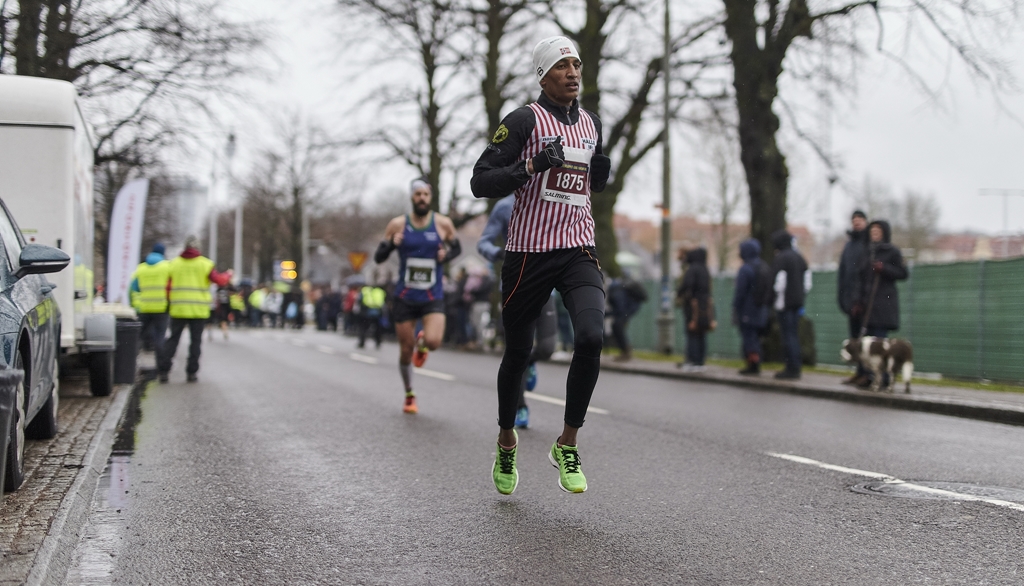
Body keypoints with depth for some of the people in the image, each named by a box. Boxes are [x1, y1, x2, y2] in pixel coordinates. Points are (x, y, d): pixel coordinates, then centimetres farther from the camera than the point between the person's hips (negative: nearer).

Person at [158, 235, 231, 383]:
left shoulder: (174, 264, 5)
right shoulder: (205, 264, -3)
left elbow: (167, 286, 4)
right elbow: (220, 280, -7)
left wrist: (169, 303, 17)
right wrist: (228, 275, 14)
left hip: (178, 310, 2)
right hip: (199, 310, -2)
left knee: (173, 339, 7)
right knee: (195, 341, 6)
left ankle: (163, 370, 1)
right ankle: (192, 372, 4)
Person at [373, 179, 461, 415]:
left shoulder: (443, 224, -1)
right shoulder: (397, 224, -2)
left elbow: (457, 248, 16)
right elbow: (378, 258, 2)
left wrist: (447, 255, -7)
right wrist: (391, 244, -19)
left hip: (433, 297, 0)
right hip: (404, 297, 1)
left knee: (433, 341, -23)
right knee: (406, 351, 5)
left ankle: (421, 343, 16)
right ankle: (409, 395, 27)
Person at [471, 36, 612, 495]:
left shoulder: (592, 123, 13)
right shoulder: (524, 121, -6)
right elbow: (480, 182, -10)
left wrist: (602, 174, 6)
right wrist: (531, 166, -23)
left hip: (579, 251, 4)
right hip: (529, 252, -3)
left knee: (592, 337, -20)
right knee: (518, 352, 9)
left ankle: (567, 445, -5)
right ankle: (507, 441, 35)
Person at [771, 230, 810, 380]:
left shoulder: (781, 258, -11)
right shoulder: (799, 258, 15)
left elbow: (779, 283, -16)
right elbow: (807, 282, 17)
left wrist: (778, 303, -8)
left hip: (785, 302, -8)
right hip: (797, 302, 8)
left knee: (788, 335, -7)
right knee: (794, 335, 12)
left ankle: (792, 369, -9)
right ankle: (795, 368, 15)